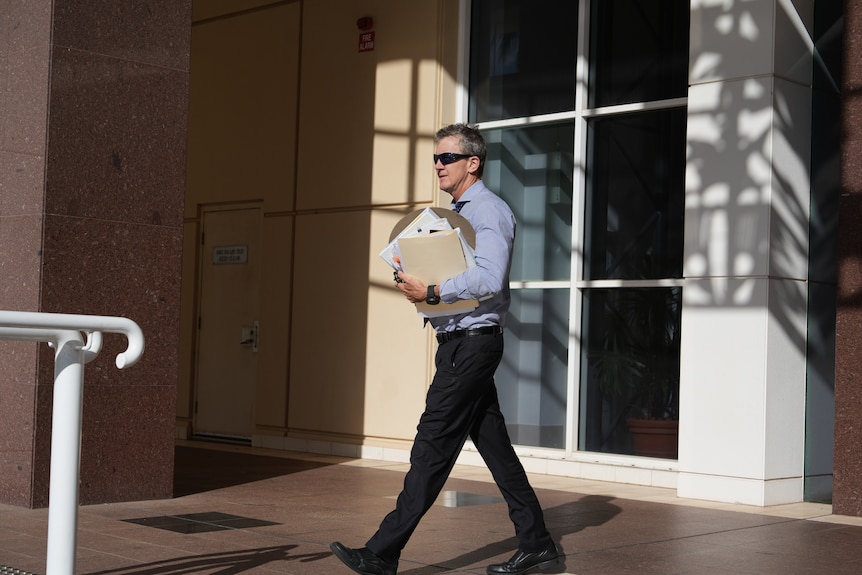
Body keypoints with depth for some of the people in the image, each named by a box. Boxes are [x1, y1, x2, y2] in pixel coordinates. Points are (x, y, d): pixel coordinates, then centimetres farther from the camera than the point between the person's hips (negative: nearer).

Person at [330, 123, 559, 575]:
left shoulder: (489, 211, -11)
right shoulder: (455, 212, 19)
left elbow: (489, 279, -26)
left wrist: (432, 292, -26)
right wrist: (415, 280, 6)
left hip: (473, 342, -10)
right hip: (458, 342, 10)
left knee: (432, 448, -9)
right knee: (494, 445, 11)